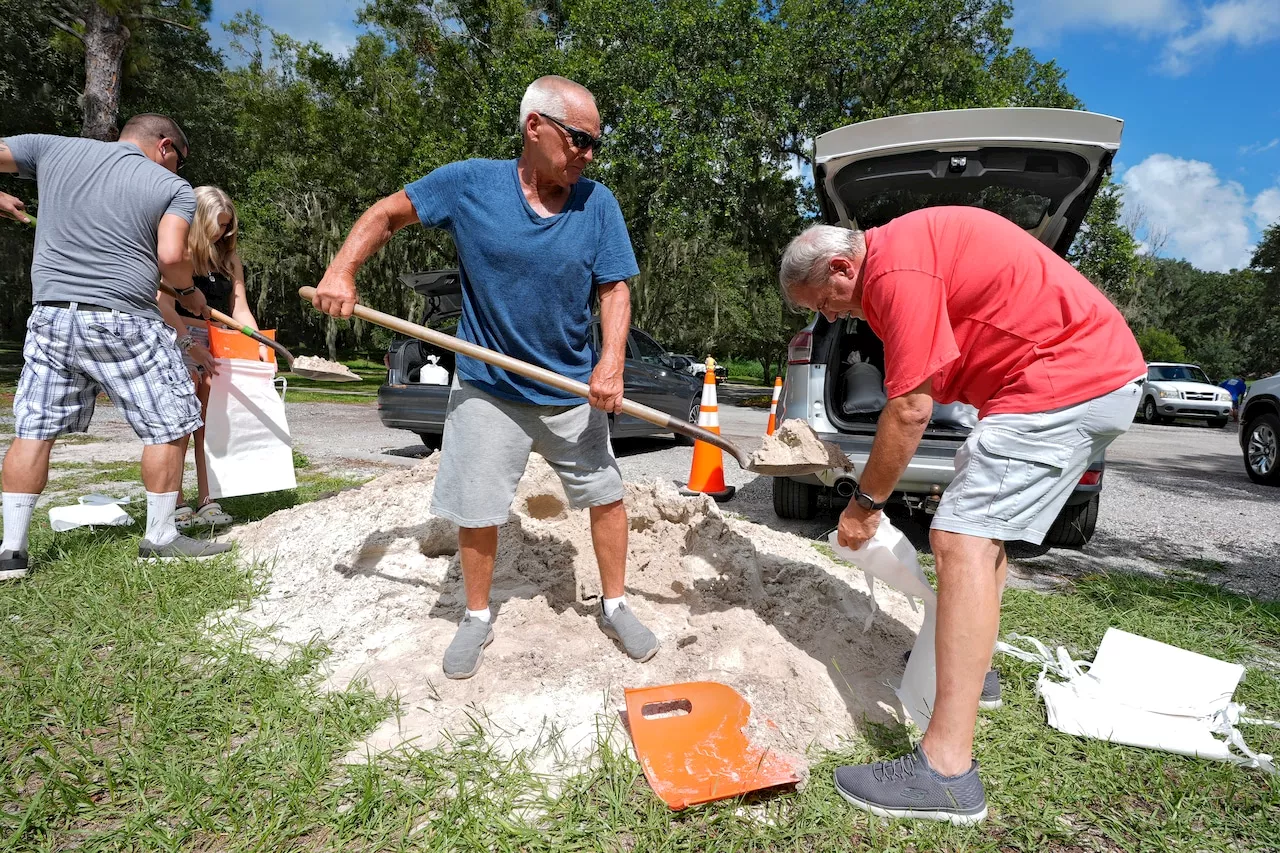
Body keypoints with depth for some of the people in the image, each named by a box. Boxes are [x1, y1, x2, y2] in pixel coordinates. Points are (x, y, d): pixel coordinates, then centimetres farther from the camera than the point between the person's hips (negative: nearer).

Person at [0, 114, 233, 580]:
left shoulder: (53, 149, 14)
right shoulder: (174, 187, 3)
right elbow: (171, 257, -11)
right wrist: (189, 290, 8)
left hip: (50, 315, 5)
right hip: (124, 322, -4)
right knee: (170, 427, 7)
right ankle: (160, 538, 13)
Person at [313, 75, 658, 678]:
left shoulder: (597, 203, -6)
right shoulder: (471, 183, -9)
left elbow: (615, 289, -7)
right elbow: (388, 213, 2)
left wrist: (611, 362, -22)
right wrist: (342, 271, -11)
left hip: (573, 391, 2)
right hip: (486, 389, -1)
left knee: (605, 495, 8)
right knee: (476, 511, 6)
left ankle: (614, 606, 29)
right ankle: (477, 619, 30)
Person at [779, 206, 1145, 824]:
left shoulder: (896, 270, -17)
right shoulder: (902, 247, 16)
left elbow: (910, 410, -19)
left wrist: (865, 502, -7)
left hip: (1067, 377, -11)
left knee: (962, 539, -18)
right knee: (982, 527, 21)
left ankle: (947, 771, -17)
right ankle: (971, 666, 38)